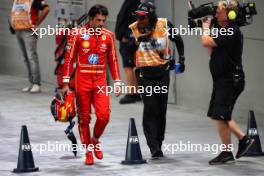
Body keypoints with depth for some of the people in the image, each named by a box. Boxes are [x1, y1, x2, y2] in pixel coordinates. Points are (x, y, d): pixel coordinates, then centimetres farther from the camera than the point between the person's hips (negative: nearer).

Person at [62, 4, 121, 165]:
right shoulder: (78, 35, -5)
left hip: (100, 81, 2)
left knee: (104, 115, -11)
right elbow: (69, 58, -1)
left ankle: (95, 140, 17)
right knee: (84, 118, 3)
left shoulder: (109, 36, 3)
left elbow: (113, 61, 10)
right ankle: (88, 152, 15)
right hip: (82, 80, -2)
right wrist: (66, 83, -5)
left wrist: (117, 83, 5)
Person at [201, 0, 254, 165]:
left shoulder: (232, 33, -18)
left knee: (220, 116, -6)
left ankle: (227, 153, 4)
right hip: (222, 80, 10)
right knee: (219, 116, 14)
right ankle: (244, 139, 23)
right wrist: (208, 29, 8)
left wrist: (206, 28, -3)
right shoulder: (222, 30, 12)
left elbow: (206, 43, -23)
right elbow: (212, 51, 17)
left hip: (230, 81, -10)